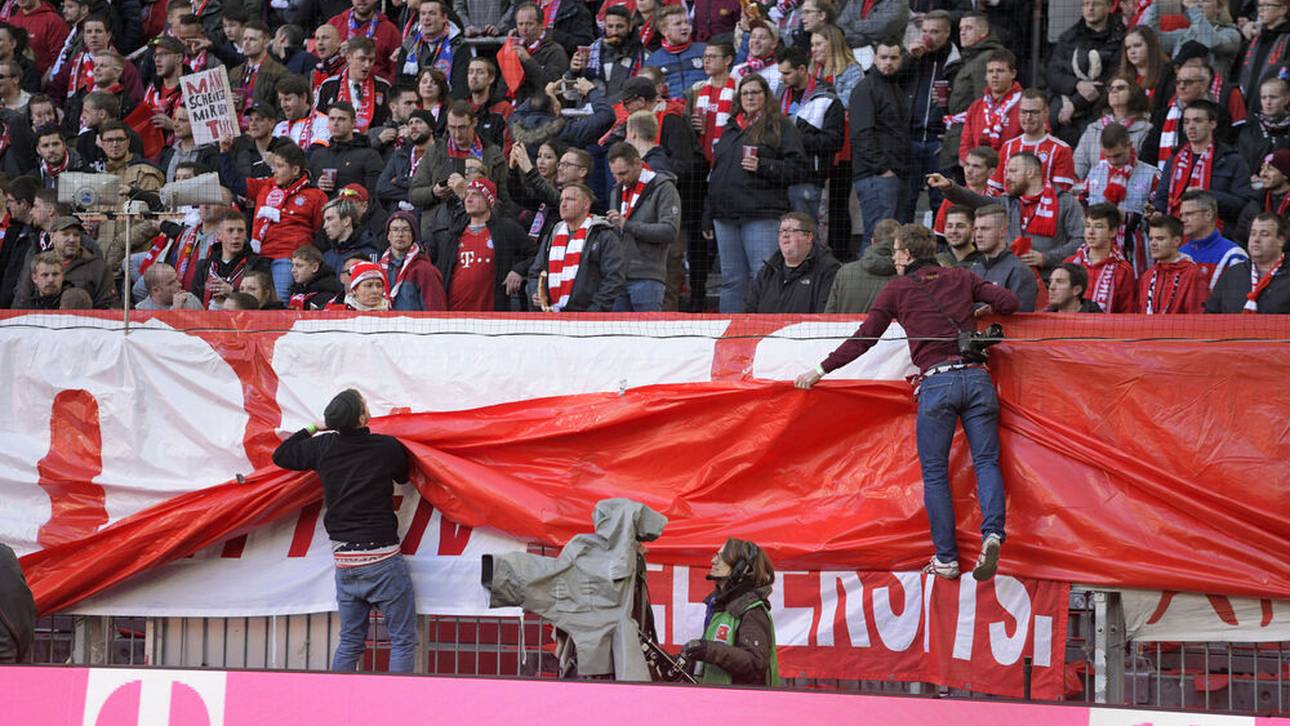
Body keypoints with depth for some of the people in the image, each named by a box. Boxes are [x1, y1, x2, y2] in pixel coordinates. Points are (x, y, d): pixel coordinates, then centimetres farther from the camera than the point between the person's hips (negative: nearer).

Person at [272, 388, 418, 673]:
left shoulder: (324, 447, 1)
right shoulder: (387, 447, -8)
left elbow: (281, 456, 16)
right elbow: (404, 475, 14)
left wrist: (312, 429, 28)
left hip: (344, 561, 5)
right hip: (382, 558, -5)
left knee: (350, 642, 15)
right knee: (403, 639, -1)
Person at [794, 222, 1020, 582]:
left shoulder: (898, 289, 11)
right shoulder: (960, 278, 17)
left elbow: (864, 338, 10)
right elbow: (1008, 302, 10)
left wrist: (821, 369, 18)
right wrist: (979, 308, 31)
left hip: (937, 380, -2)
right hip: (976, 376, 2)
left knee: (934, 473, 5)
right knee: (986, 461, 2)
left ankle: (946, 558, 2)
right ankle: (992, 532, -23)